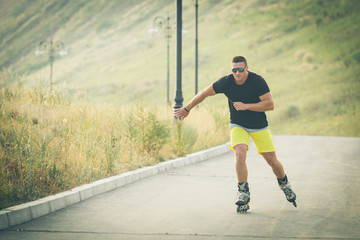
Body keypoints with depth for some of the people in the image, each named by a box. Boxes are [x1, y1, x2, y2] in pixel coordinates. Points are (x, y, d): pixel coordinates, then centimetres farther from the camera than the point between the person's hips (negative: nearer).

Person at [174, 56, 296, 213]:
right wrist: (187, 109, 6)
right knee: (240, 154, -24)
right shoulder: (226, 82, -15)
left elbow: (270, 104, -22)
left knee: (272, 160, 1)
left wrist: (246, 106, -30)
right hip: (238, 125, 1)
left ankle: (284, 185, 31)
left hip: (259, 127, 0)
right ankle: (243, 194, -14)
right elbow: (204, 93, -1)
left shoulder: (257, 81, -20)